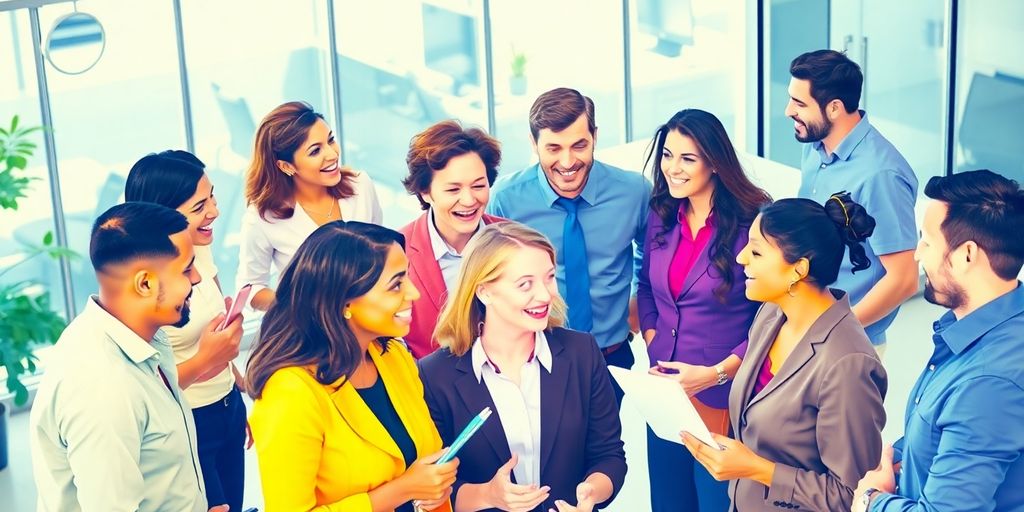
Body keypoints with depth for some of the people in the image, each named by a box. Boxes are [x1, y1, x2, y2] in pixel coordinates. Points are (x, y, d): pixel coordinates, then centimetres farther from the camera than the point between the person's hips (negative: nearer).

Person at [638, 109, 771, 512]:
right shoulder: (661, 216, 4)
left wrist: (716, 373, -18)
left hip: (723, 399, -5)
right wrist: (652, 340, 2)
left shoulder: (751, 222, -15)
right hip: (664, 391, 5)